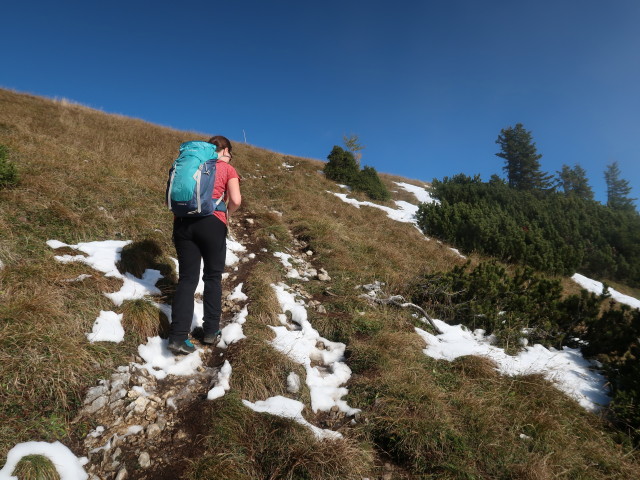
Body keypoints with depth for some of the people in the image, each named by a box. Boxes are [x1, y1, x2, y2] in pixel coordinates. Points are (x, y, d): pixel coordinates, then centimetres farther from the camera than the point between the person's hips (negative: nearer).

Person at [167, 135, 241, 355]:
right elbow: (236, 200, -7)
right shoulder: (228, 169, 7)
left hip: (183, 221, 4)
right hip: (211, 223, -3)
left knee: (187, 278, 5)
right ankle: (210, 331, 16)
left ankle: (177, 336, -2)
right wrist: (226, 213, 11)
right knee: (213, 277, 12)